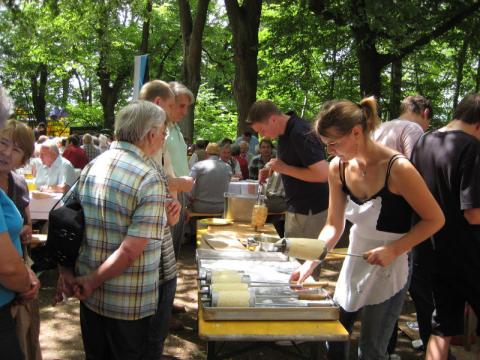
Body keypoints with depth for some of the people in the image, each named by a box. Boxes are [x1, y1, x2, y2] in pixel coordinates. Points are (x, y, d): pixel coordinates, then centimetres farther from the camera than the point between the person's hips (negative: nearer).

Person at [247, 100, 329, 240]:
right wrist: (272, 169, 6)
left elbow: (322, 174, -28)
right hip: (296, 208, 9)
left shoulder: (301, 134, -22)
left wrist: (284, 168, -22)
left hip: (310, 212, -9)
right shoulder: (285, 132, 6)